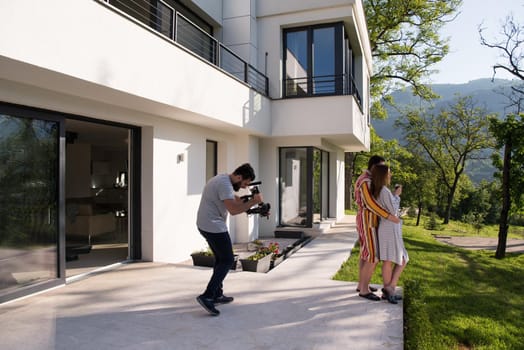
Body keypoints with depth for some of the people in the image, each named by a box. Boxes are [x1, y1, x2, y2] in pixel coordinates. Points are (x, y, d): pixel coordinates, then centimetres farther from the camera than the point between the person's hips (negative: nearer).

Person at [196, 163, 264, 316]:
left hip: (204, 225, 10)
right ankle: (207, 296, -6)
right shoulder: (225, 184, -20)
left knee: (221, 259, 18)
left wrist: (250, 200, 2)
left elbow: (234, 200, 16)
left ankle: (217, 295, 25)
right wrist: (254, 201, -19)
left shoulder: (222, 179, 12)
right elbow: (233, 210, -26)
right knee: (227, 260, -3)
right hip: (214, 227, -10)